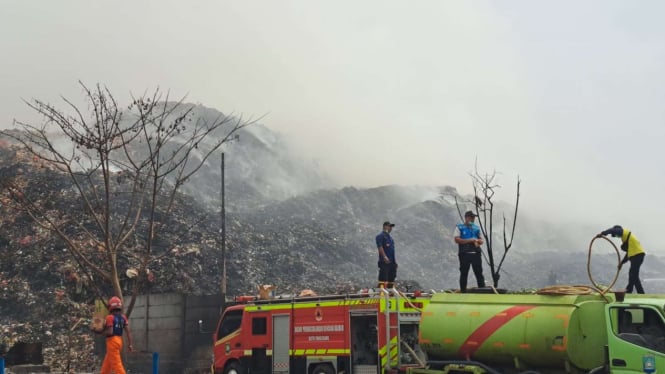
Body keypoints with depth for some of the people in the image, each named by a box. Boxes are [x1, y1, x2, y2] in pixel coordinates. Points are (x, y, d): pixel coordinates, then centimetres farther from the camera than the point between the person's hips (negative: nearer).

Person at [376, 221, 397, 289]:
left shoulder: (390, 237, 23)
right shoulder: (380, 236, -4)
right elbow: (380, 247, -16)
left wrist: (394, 261, 21)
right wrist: (384, 257, -26)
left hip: (391, 262, 9)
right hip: (384, 262, -9)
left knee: (391, 278, 8)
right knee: (383, 277, -14)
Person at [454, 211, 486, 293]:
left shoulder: (476, 228, 18)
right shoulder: (459, 227, 3)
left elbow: (481, 241, 20)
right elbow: (457, 240, -8)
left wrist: (477, 241, -5)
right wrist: (470, 240, -12)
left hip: (476, 253, 4)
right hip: (465, 254, -4)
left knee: (479, 273, 3)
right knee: (464, 273, 0)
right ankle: (463, 291, 6)